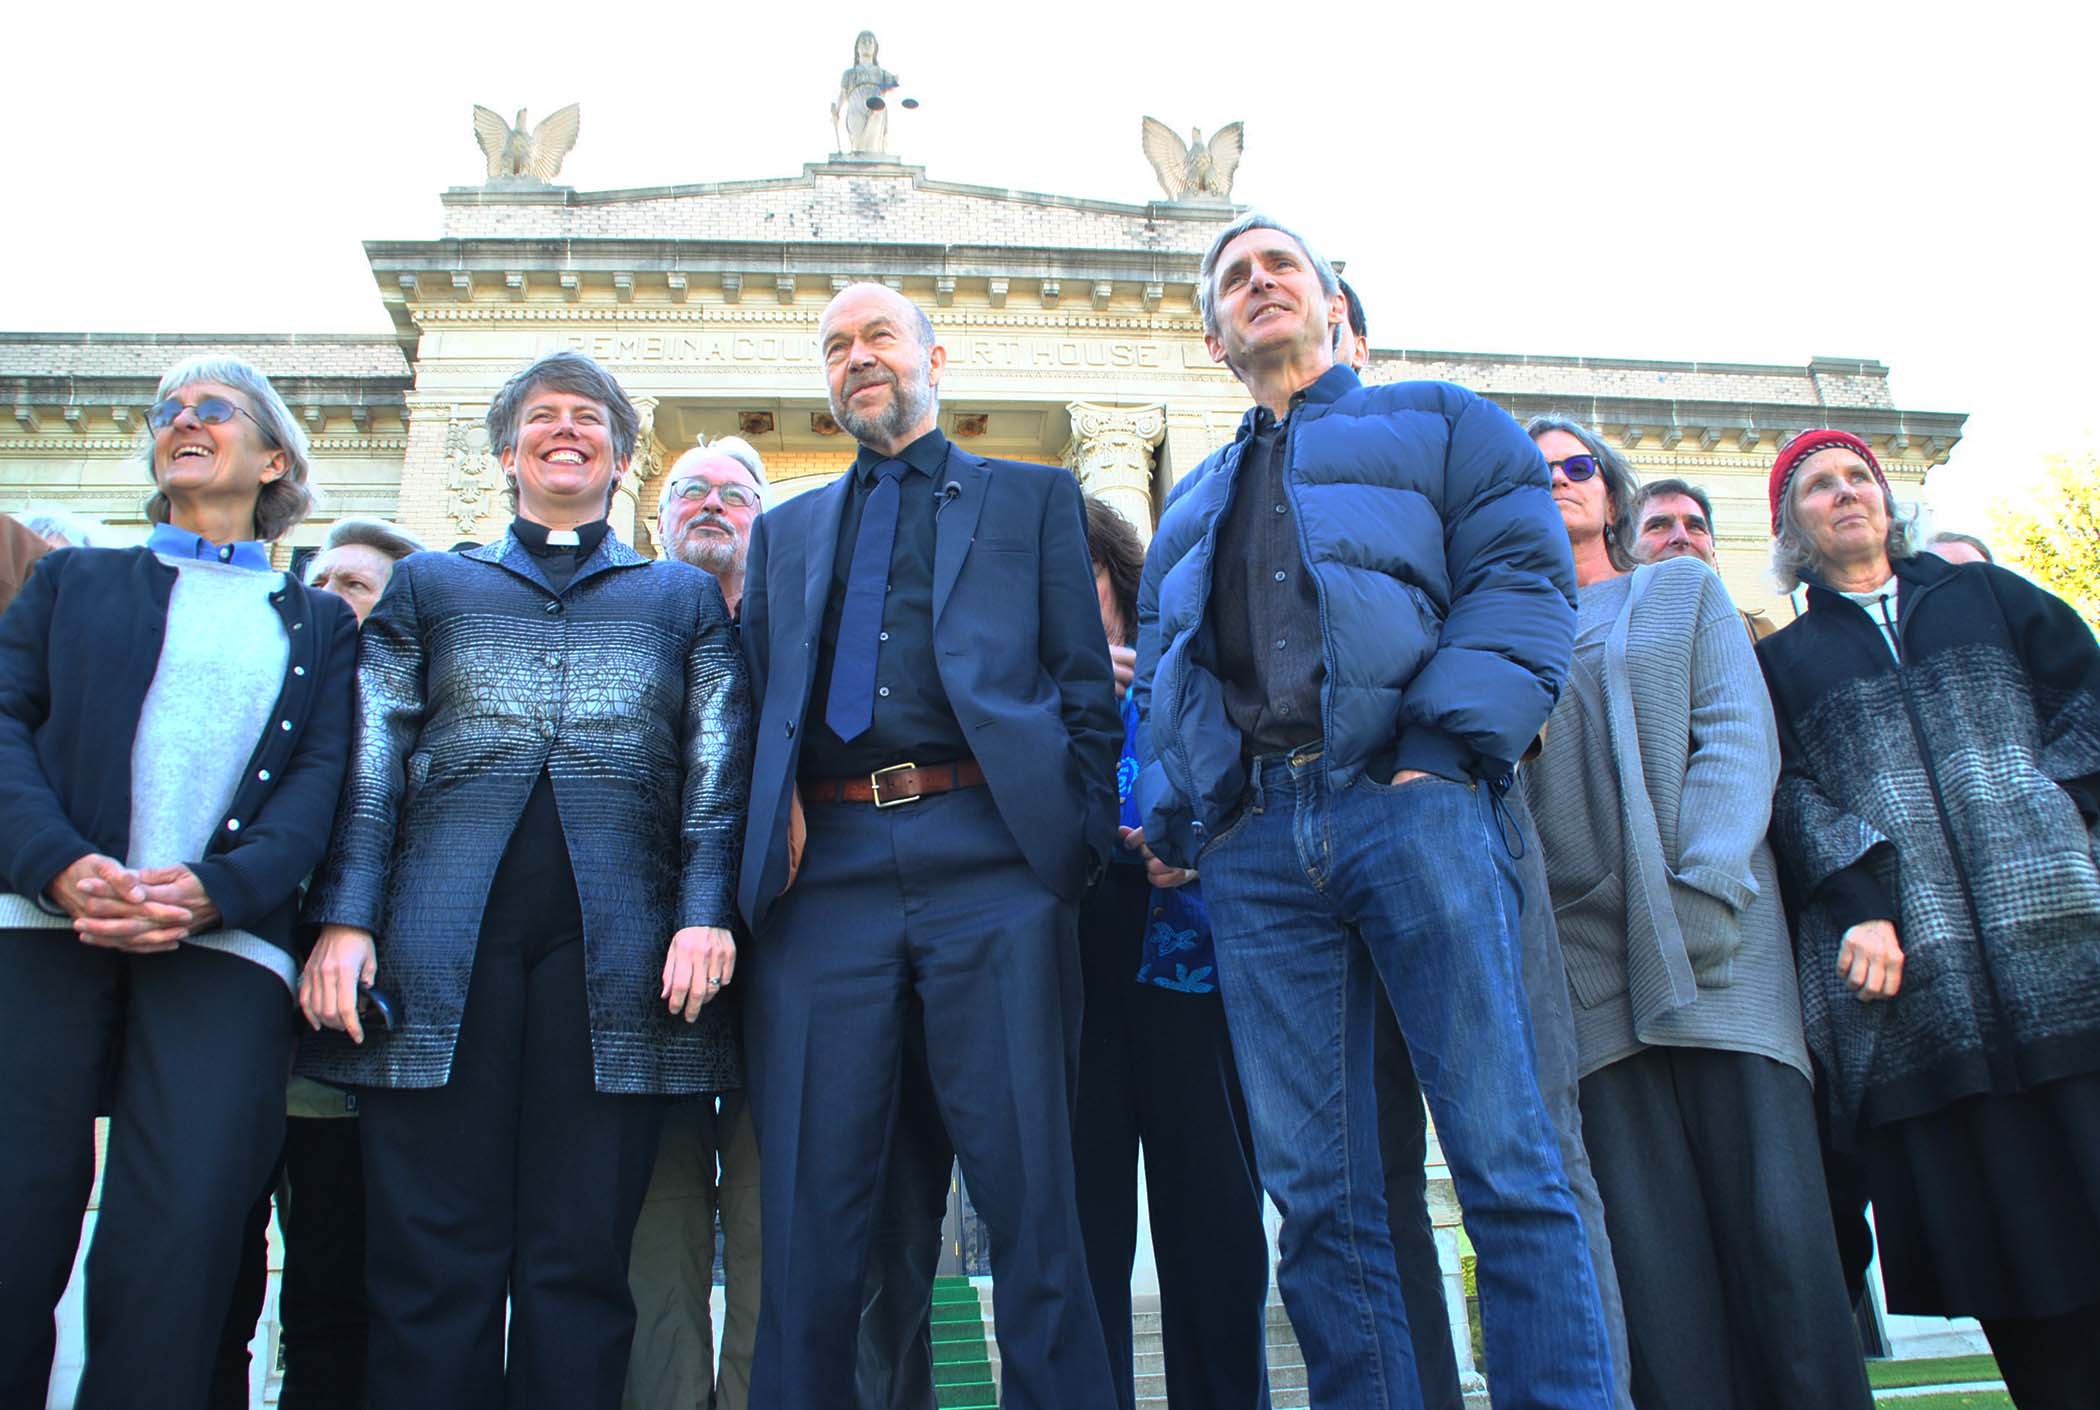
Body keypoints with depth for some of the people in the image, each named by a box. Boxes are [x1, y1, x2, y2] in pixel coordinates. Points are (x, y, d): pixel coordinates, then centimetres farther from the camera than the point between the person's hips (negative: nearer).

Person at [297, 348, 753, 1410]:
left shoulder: (685, 597, 20)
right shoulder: (427, 584, 21)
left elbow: (717, 772, 10)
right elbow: (368, 766, 12)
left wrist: (706, 914, -5)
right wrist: (342, 918, -1)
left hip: (616, 947, 0)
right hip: (440, 943, 1)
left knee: (583, 1258, 1)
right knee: (430, 1253, -1)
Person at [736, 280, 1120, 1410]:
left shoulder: (1033, 499, 16)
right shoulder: (784, 533, 25)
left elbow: (1086, 689, 10)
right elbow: (758, 705, 20)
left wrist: (1082, 847, 0)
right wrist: (768, 835, 4)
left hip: (990, 860, -2)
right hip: (824, 872, 3)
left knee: (1030, 1196, -2)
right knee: (810, 1207, 3)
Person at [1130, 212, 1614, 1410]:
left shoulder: (1438, 423, 17)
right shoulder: (1193, 506, 31)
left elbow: (1523, 579, 2)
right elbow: (1161, 673, 24)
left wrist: (1446, 748, -13)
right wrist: (1174, 819, 6)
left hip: (1407, 801, -4)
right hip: (1252, 838, 4)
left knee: (1504, 1156, -9)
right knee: (1316, 1190, 1)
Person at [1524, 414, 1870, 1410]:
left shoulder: (1684, 589, 18)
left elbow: (1740, 736, 5)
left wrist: (1702, 887, -10)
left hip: (1717, 944, 0)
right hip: (1585, 957, 0)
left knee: (1773, 1214, -6)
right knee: (1653, 1249, -4)